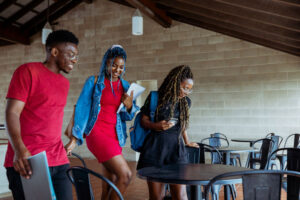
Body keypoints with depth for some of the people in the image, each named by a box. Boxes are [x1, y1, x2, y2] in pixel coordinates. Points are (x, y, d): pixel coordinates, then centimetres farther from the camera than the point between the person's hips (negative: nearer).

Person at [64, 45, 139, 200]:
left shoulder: (125, 86, 12)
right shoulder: (94, 82, -1)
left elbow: (127, 117, 16)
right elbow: (81, 108, -3)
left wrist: (129, 106, -8)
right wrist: (74, 138, -9)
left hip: (115, 136, 5)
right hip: (97, 133, -5)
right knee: (125, 175, -18)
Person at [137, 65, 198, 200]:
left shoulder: (186, 102, 10)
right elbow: (143, 120, 4)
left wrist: (187, 142, 35)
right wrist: (155, 126, -16)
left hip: (176, 148, 3)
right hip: (155, 148, -2)